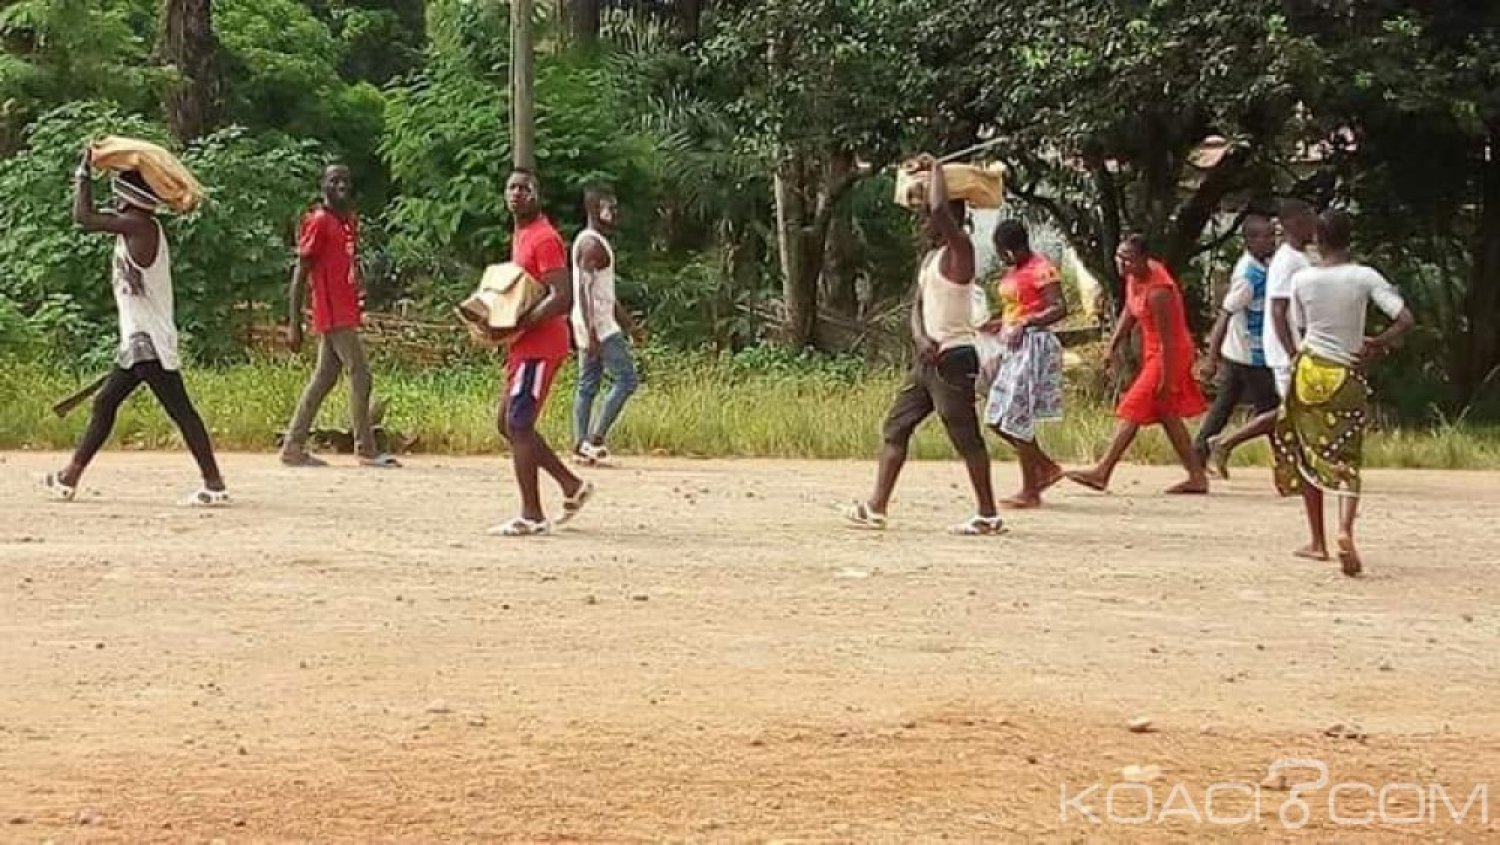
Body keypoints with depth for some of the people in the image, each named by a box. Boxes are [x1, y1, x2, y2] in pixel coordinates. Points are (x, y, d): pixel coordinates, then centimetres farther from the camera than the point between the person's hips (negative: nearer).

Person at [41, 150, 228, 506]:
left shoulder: (138, 225, -14)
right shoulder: (139, 229, 15)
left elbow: (84, 217, -14)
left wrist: (84, 174, -4)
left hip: (148, 340, -11)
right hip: (139, 340, 11)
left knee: (178, 408, -11)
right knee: (104, 403, 16)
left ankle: (215, 484, -13)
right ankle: (70, 477, 23)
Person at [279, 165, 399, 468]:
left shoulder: (350, 221, 15)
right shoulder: (318, 222, -10)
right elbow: (300, 274, -12)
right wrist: (295, 324, -15)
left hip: (346, 314, 9)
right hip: (334, 315, -9)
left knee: (324, 378, 10)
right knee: (360, 374, -7)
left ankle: (293, 447, 14)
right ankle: (366, 449, -2)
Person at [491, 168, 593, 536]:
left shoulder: (544, 238, -15)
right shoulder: (520, 236, 17)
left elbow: (561, 299, -23)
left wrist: (517, 325, -24)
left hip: (539, 347, -10)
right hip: (525, 346, 10)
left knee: (518, 426, -10)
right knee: (509, 424, 13)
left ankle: (532, 516, -5)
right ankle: (572, 487, 20)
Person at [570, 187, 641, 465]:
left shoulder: (595, 241, 17)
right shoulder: (592, 244, -15)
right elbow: (584, 290, -23)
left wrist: (624, 317, 29)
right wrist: (591, 333, -28)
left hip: (594, 326, 10)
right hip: (599, 325, -10)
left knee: (588, 385, 8)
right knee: (626, 379, -8)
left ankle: (580, 446, 7)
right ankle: (596, 439, -9)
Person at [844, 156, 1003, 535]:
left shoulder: (959, 250, -11)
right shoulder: (931, 257, 17)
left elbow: (940, 209, -30)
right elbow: (918, 305, 13)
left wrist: (936, 169, -13)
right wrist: (921, 338, -8)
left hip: (954, 358, -10)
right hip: (930, 358, 10)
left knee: (965, 436, -6)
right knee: (896, 425, 8)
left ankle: (989, 515, 0)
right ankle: (877, 506, 11)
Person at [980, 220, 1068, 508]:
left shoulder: (1041, 269, -12)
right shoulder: (1013, 272, 16)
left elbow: (1060, 308, -21)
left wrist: (1025, 324, -30)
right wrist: (998, 325, 11)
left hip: (1032, 345, -10)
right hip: (1013, 347, 10)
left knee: (1017, 419, -8)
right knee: (999, 418, 8)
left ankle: (1029, 492, -1)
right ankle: (1047, 468, 17)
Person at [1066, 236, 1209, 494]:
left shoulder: (1158, 291, -29)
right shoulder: (1134, 275, -2)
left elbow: (1167, 340, -25)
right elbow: (1130, 312, 12)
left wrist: (1166, 380, -22)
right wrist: (1113, 345, 5)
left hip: (1170, 354, -10)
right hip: (1153, 350, 10)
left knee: (1133, 409, -10)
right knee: (1167, 414, 15)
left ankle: (1102, 472, -8)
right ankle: (1197, 477, 21)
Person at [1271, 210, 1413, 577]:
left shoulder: (1302, 279, -4)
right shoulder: (1365, 277, -8)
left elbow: (1302, 328, 7)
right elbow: (1405, 320, -15)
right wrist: (1376, 346, 0)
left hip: (1310, 371, 1)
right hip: (1348, 376, -1)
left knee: (1309, 456, 15)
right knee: (1345, 461, 5)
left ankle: (1318, 542, 17)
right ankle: (1345, 529, -21)